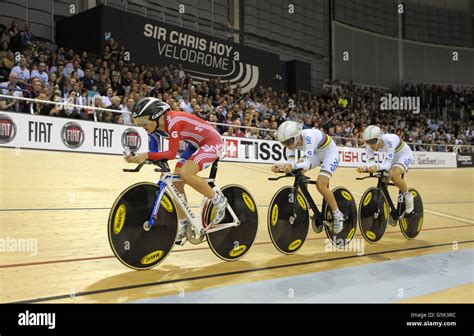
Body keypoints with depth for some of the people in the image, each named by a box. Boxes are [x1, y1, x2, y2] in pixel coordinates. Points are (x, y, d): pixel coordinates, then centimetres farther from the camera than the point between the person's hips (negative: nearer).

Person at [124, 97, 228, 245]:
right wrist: (137, 156, -18)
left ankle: (218, 200, -8)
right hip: (195, 145, 9)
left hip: (212, 142, -9)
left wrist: (146, 155, -43)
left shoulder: (174, 121, -29)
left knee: (186, 173, -30)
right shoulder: (158, 125, -3)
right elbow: (155, 150, -1)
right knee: (176, 181, -1)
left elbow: (172, 153, -35)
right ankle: (184, 226, 11)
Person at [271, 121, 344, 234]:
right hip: (316, 153, 8)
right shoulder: (291, 140, -17)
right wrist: (280, 166, -42)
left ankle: (338, 215, -3)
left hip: (330, 152, -8)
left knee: (320, 184, -22)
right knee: (297, 171, -10)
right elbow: (291, 162, -22)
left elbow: (307, 163, -42)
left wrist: (293, 166, -60)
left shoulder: (308, 136, -37)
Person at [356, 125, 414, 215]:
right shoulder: (369, 145, -22)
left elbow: (388, 164, -42)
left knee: (393, 175, -30)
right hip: (391, 157, 6)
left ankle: (408, 196, -5)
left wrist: (377, 166, -62)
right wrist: (365, 167, -49)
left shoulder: (388, 141, -39)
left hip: (404, 155, -6)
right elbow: (371, 162, -27)